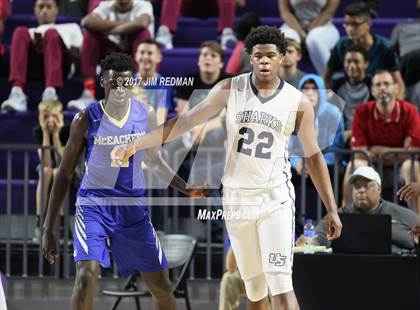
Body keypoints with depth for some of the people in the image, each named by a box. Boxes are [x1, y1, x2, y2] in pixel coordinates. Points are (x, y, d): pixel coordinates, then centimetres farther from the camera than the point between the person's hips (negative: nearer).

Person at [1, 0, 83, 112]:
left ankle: (50, 92, -56)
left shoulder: (70, 28, 36)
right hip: (32, 63, 1)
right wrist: (33, 45, -4)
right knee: (20, 32, -26)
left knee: (51, 33, -31)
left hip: (62, 63, -1)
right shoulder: (30, 32, 38)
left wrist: (58, 46, -2)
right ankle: (17, 92, -49)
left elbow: (79, 58, 16)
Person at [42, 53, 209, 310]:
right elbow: (64, 175, -5)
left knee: (162, 288, 7)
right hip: (94, 204, -3)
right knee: (86, 279, -24)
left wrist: (185, 188, 7)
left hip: (134, 206, 3)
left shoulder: (146, 115, -2)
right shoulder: (86, 119, -11)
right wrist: (48, 229, -7)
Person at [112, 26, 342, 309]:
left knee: (281, 286, -15)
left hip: (276, 200, -2)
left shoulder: (298, 103, -4)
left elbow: (314, 157, 4)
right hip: (236, 199, 2)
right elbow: (185, 121, 1)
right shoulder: (230, 89, -2)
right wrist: (136, 145, -5)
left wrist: (332, 209, 2)